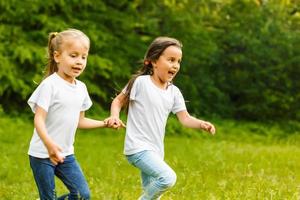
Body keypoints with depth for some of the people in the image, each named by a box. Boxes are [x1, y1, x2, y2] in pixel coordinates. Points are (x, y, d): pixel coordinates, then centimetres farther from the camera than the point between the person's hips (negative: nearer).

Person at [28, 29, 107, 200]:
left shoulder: (81, 88, 6)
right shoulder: (50, 85, -16)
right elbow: (39, 120, -22)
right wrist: (49, 144, -38)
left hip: (65, 154, 6)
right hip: (42, 154, -6)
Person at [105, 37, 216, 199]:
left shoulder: (174, 91, 7)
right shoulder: (141, 82, -9)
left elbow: (184, 118, 2)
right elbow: (118, 101, 1)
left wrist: (202, 124, -17)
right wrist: (114, 116, -18)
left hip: (155, 150, 7)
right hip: (138, 148, -7)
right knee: (168, 178, -27)